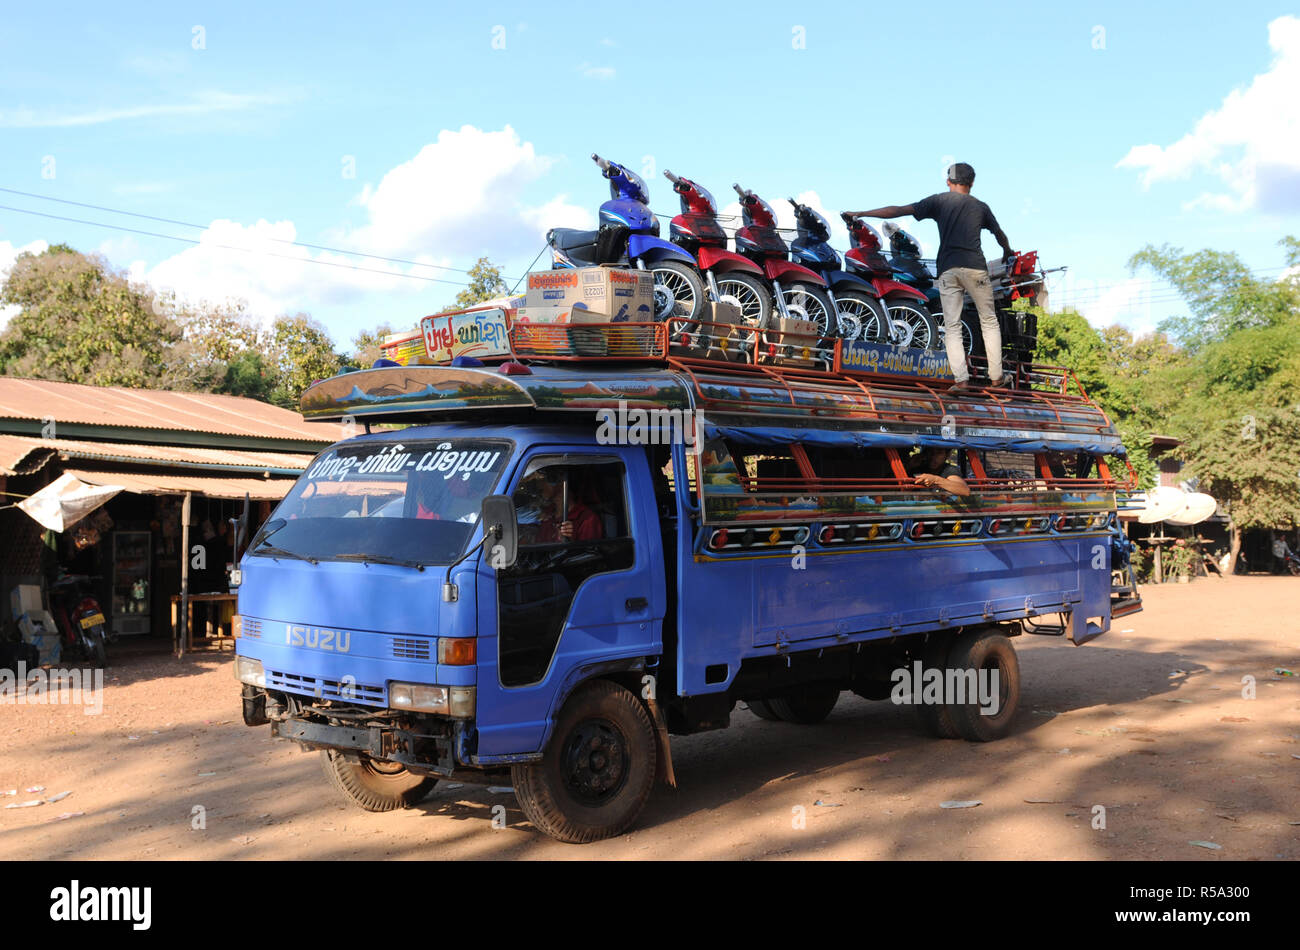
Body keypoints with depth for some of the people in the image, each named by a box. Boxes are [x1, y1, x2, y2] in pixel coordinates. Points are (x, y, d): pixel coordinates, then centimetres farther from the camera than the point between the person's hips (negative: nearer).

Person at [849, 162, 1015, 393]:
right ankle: (996, 376, 10)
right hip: (975, 266, 1)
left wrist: (861, 214, 11)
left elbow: (899, 210, 6)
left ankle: (961, 379, -12)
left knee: (952, 327, 0)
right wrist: (1007, 252, 55)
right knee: (989, 321, 12)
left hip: (948, 269, -1)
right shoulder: (980, 206, 17)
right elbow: (999, 233, 33)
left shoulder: (939, 201, 11)